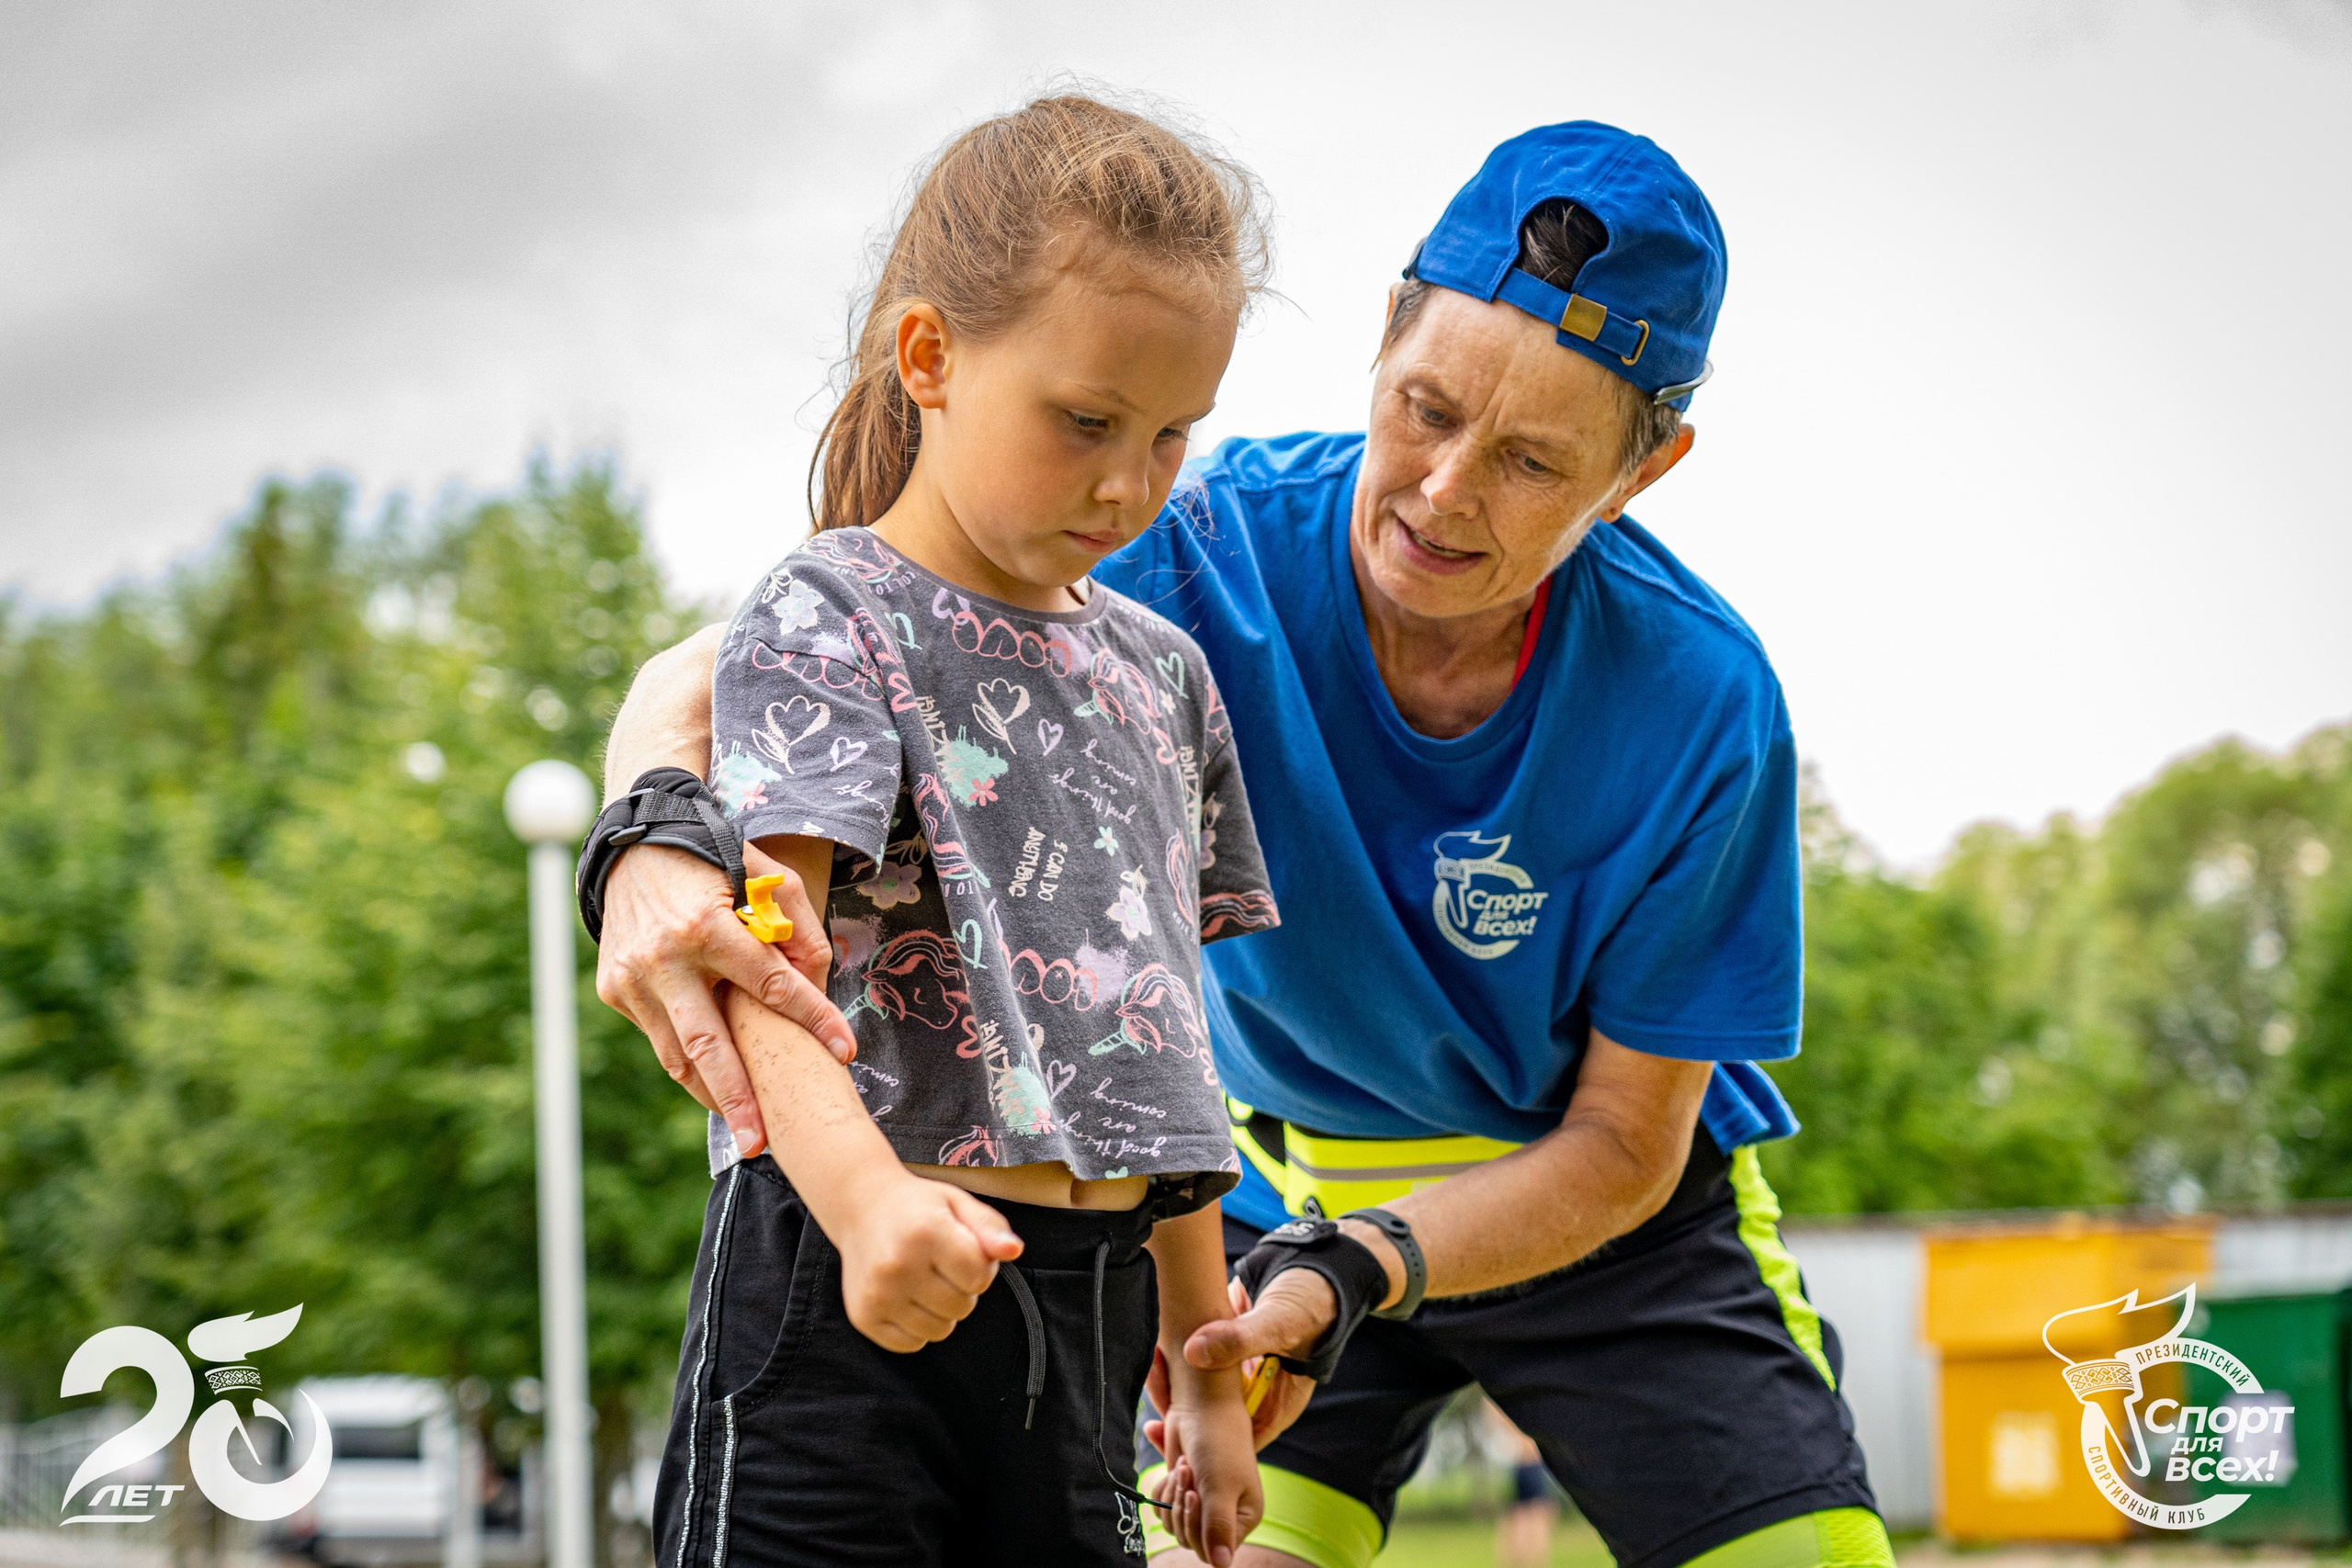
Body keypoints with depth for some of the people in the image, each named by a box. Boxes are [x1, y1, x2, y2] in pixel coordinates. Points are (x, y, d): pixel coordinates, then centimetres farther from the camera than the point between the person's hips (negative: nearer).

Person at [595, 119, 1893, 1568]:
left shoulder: (1701, 706, -25)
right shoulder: (1216, 557, -25)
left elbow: (1623, 1144, -18)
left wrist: (1356, 1271, -35)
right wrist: (661, 842, -52)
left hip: (1603, 1216, 0)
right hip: (1284, 1195, 0)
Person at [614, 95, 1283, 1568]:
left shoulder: (1163, 672, 16)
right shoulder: (828, 621, -5)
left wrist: (1207, 1351, 21)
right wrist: (868, 1197, -38)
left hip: (1087, 1304, 6)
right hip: (849, 1287, -6)